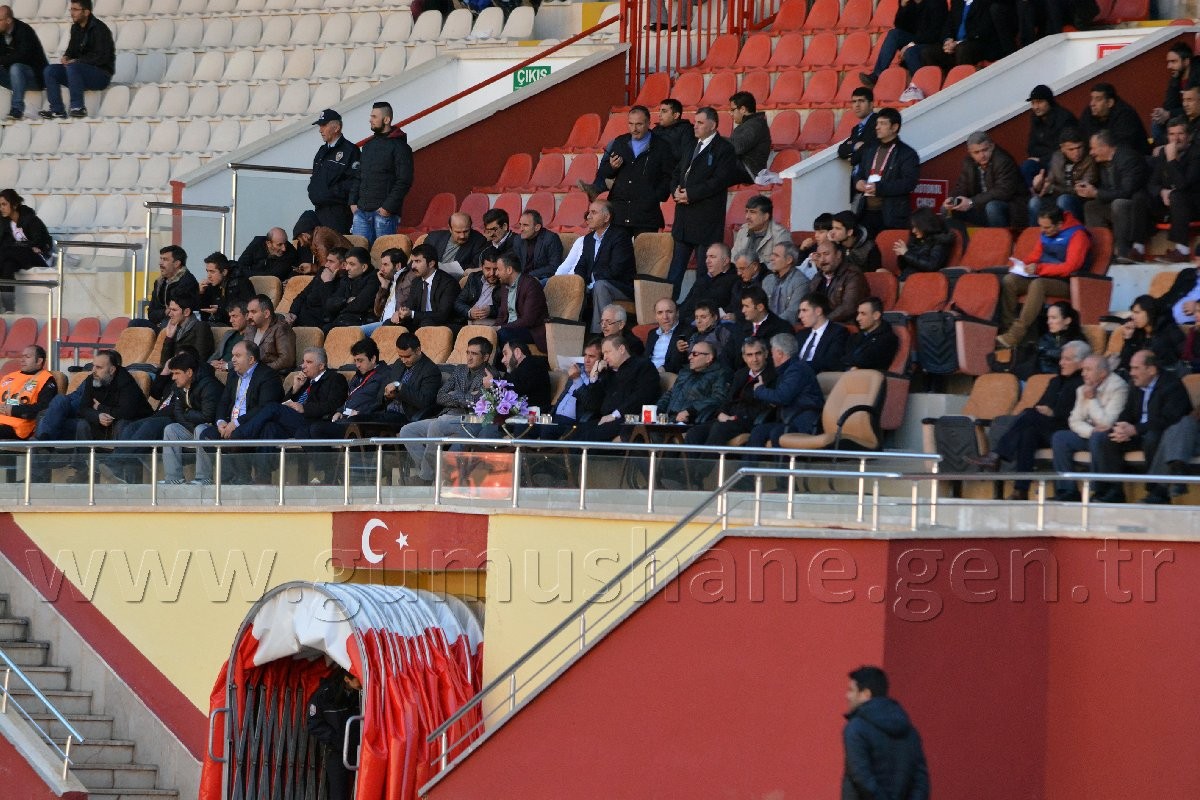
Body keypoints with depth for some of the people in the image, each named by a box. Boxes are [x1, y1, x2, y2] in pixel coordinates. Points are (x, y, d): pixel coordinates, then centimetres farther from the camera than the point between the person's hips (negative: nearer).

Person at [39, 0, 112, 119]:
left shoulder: (99, 29, -13)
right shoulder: (76, 28, 11)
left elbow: (101, 57, -19)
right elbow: (71, 50, 22)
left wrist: (77, 61, -20)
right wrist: (66, 57, -3)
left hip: (102, 74, -8)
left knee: (72, 67, -35)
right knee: (49, 70, -8)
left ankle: (78, 107, -31)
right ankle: (57, 110, -14)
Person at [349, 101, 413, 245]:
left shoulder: (399, 146, -5)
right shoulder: (369, 145, 19)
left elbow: (404, 181, -11)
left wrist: (388, 207, -17)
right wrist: (353, 201, 9)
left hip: (384, 213, -7)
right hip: (362, 211, 7)